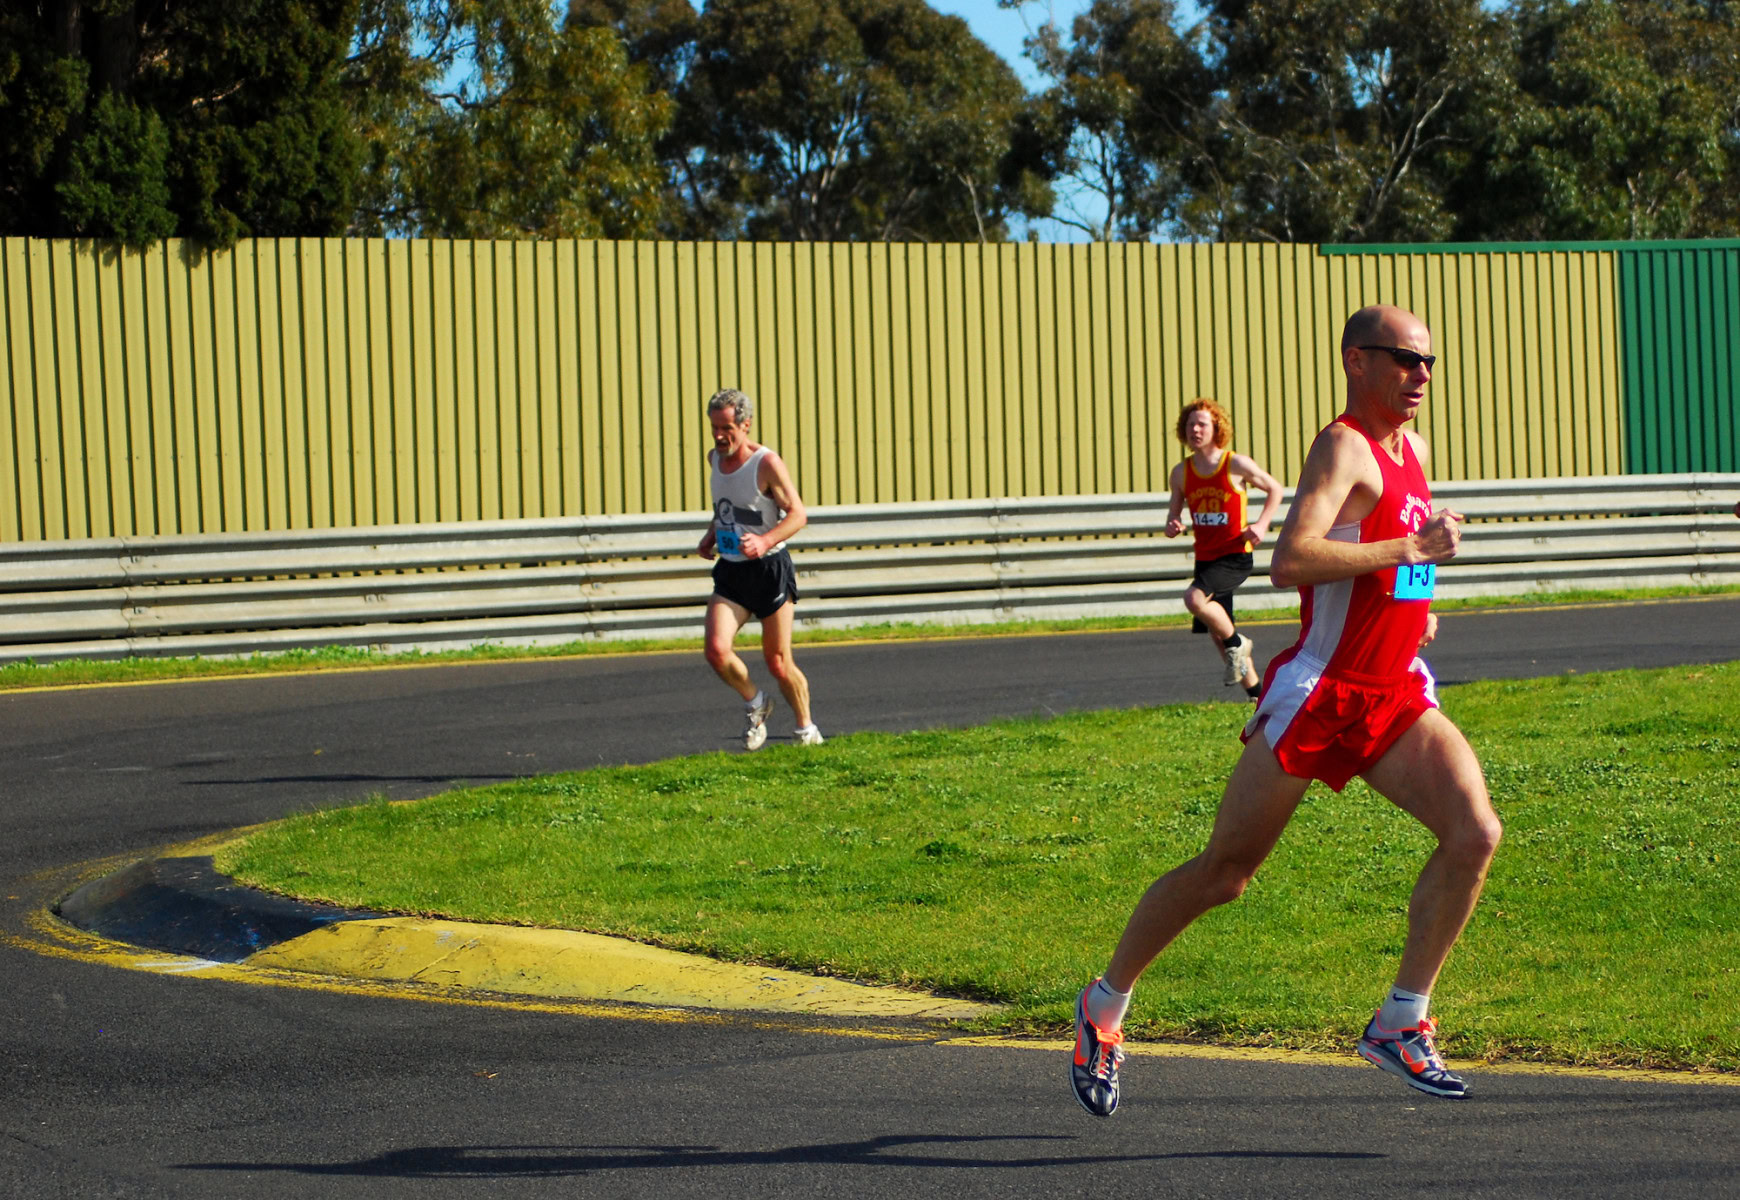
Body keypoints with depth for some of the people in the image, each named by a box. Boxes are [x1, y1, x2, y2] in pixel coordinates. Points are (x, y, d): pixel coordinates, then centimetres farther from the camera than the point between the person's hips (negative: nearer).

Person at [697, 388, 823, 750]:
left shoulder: (767, 464, -14)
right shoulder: (715, 458, 6)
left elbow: (798, 514, -16)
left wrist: (765, 541, -31)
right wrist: (711, 535, 9)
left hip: (770, 569, -5)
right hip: (730, 571, 5)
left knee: (778, 663, 1)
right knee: (717, 651, -16)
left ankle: (806, 729, 23)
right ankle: (754, 703, 12)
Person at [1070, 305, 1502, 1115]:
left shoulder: (1412, 452, 13)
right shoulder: (1343, 448, -15)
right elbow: (1290, 561, -31)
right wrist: (1410, 549, -27)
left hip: (1396, 697, 7)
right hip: (1316, 694, -7)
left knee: (1474, 833, -14)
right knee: (1223, 873, 2)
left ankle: (1401, 1023, -4)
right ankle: (1105, 1006, 22)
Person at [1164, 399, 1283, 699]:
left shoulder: (1237, 465, -9)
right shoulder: (1181, 472, 3)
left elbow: (1274, 489, 4)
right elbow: (1174, 510, 14)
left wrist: (1261, 525, -8)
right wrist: (1172, 526, -10)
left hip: (1235, 556, -6)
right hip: (1205, 558, 6)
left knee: (1194, 598, -30)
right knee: (1216, 634, 9)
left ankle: (1237, 644, -5)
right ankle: (1256, 694, 23)